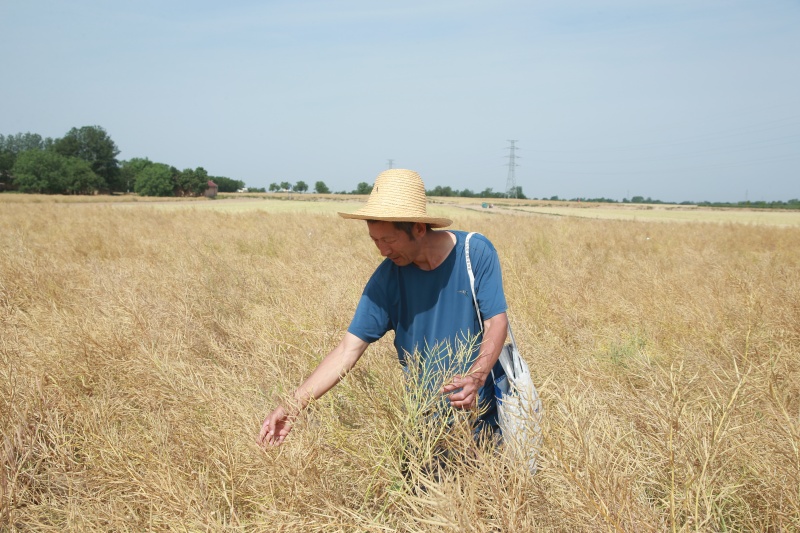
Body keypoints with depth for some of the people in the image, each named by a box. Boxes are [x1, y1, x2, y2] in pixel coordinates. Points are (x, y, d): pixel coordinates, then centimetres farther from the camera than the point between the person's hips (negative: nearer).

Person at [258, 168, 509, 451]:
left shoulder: (476, 253, -15)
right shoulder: (387, 278, -11)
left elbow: (497, 322, -15)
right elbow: (349, 349, -12)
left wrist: (476, 377, -35)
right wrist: (293, 406, -20)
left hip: (483, 412, -1)